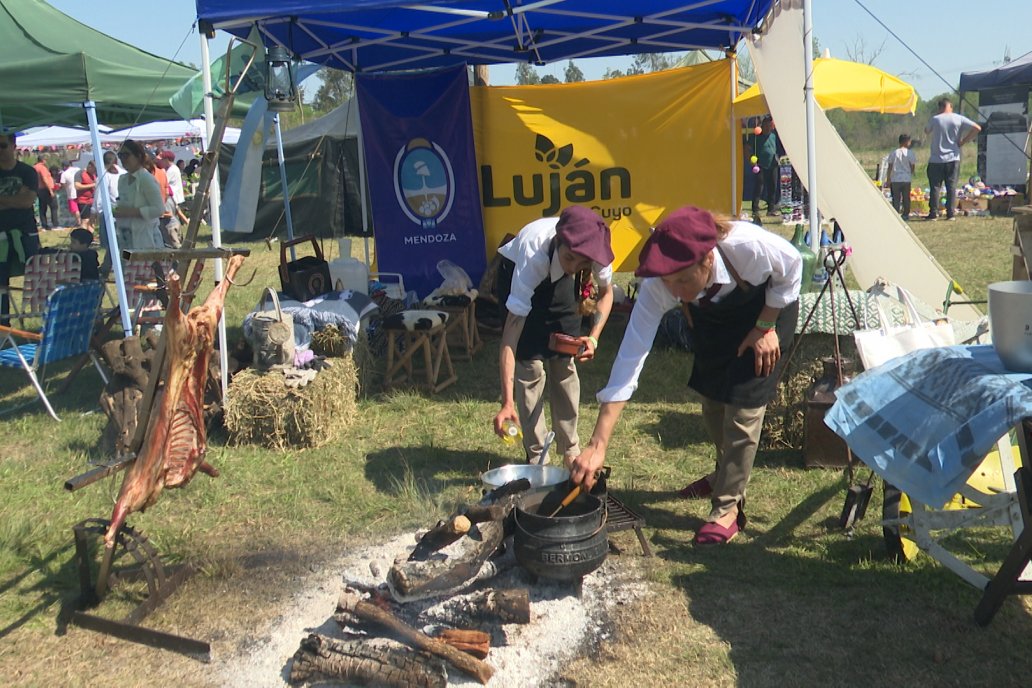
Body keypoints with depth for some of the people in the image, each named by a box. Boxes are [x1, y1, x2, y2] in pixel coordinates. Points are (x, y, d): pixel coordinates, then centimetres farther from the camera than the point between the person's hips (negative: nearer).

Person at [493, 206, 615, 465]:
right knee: (530, 367, -12)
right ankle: (536, 458, 0)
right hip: (518, 275, -4)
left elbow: (606, 292, -9)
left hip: (558, 279, 4)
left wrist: (593, 338, -26)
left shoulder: (593, 248, -33)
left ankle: (571, 450, 15)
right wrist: (507, 403, -51)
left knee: (565, 364, 3)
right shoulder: (533, 252, -44)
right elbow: (511, 331, -46)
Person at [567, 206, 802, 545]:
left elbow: (792, 266, -19)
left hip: (767, 305, -3)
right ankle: (726, 475, 39)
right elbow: (630, 358, -38)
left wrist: (766, 328, -17)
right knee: (711, 396, 11)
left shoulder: (749, 245, -44)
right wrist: (597, 445, -43)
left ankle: (728, 507, 5)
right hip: (712, 313, 3)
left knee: (743, 404, -10)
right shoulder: (657, 286, -36)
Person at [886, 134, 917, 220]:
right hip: (906, 179, -1)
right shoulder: (910, 153, -3)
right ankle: (906, 214, 13)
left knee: (896, 198, 2)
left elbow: (890, 167, 2)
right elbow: (913, 167, 0)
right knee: (906, 198, 9)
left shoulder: (894, 153, 2)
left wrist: (888, 179, 8)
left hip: (895, 180, 1)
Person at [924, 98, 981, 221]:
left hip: (936, 159, -2)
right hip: (953, 158, 2)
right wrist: (963, 142, 2)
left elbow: (926, 131, 14)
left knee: (935, 186, 3)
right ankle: (950, 213, 3)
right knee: (951, 186, 6)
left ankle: (933, 213, 2)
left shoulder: (935, 119, -5)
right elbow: (977, 128, -4)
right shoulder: (959, 119, -1)